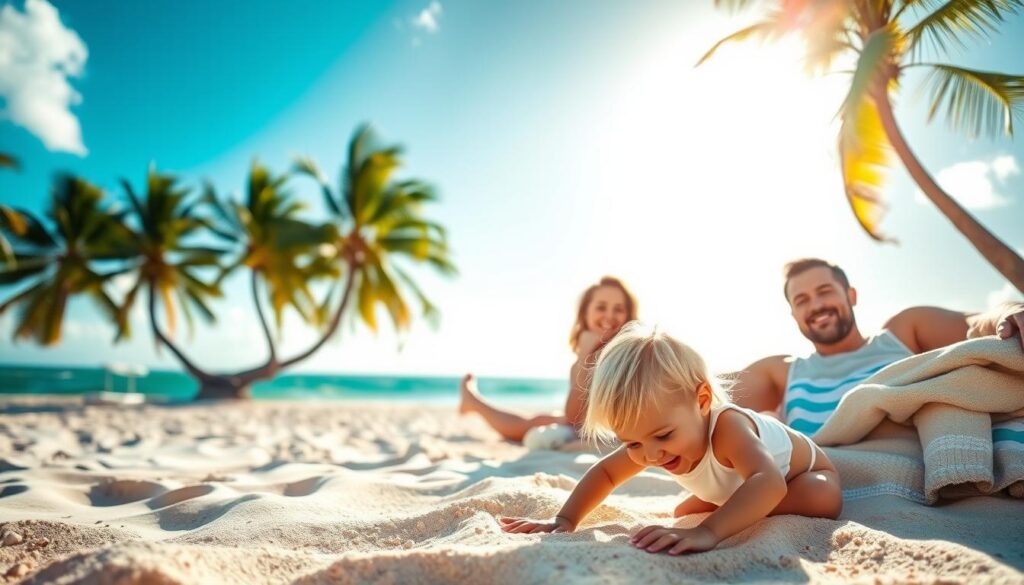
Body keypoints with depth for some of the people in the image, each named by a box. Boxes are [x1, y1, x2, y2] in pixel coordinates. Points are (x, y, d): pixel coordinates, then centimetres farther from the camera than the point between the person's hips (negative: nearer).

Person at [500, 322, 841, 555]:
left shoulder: (727, 426, -48)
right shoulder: (647, 443, -25)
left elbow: (769, 483, -63)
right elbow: (604, 472, -13)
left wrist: (709, 531, -77)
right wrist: (564, 521, -27)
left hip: (802, 471, -5)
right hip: (741, 488, 6)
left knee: (824, 501, -34)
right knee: (684, 513, 0)